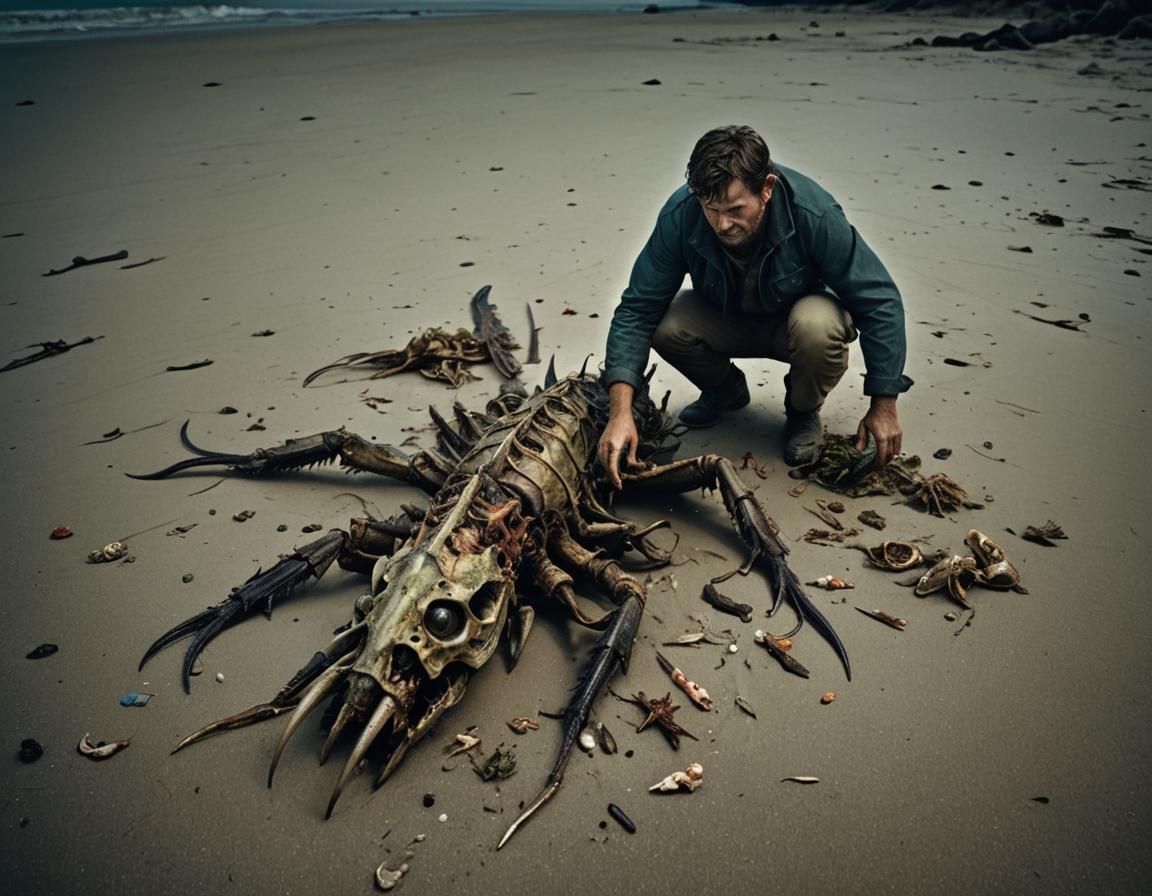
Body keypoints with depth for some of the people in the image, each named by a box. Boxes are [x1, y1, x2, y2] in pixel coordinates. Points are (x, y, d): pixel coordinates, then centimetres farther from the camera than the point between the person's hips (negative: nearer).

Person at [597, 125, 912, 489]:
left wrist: (884, 404, -22)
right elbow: (637, 309, -26)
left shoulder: (814, 214, -33)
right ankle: (726, 388, 6)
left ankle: (803, 411, -2)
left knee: (819, 327, -37)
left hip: (796, 315, -2)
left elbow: (879, 303, -23)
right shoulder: (680, 215, -28)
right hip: (725, 318, 2)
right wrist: (620, 411, -37)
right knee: (665, 326, -28)